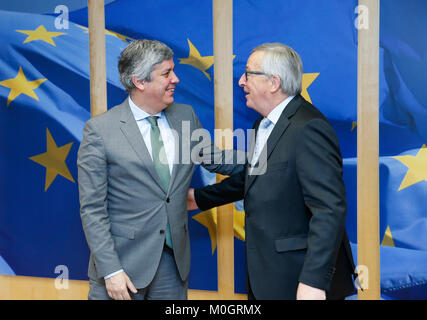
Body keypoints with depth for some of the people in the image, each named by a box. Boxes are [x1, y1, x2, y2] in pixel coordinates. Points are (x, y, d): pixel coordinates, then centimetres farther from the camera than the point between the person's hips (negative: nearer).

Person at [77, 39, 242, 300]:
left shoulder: (186, 116, 5)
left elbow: (214, 160, 20)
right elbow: (92, 208, -9)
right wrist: (110, 270, -14)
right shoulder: (100, 130, -9)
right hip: (124, 263, -4)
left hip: (175, 260, 4)